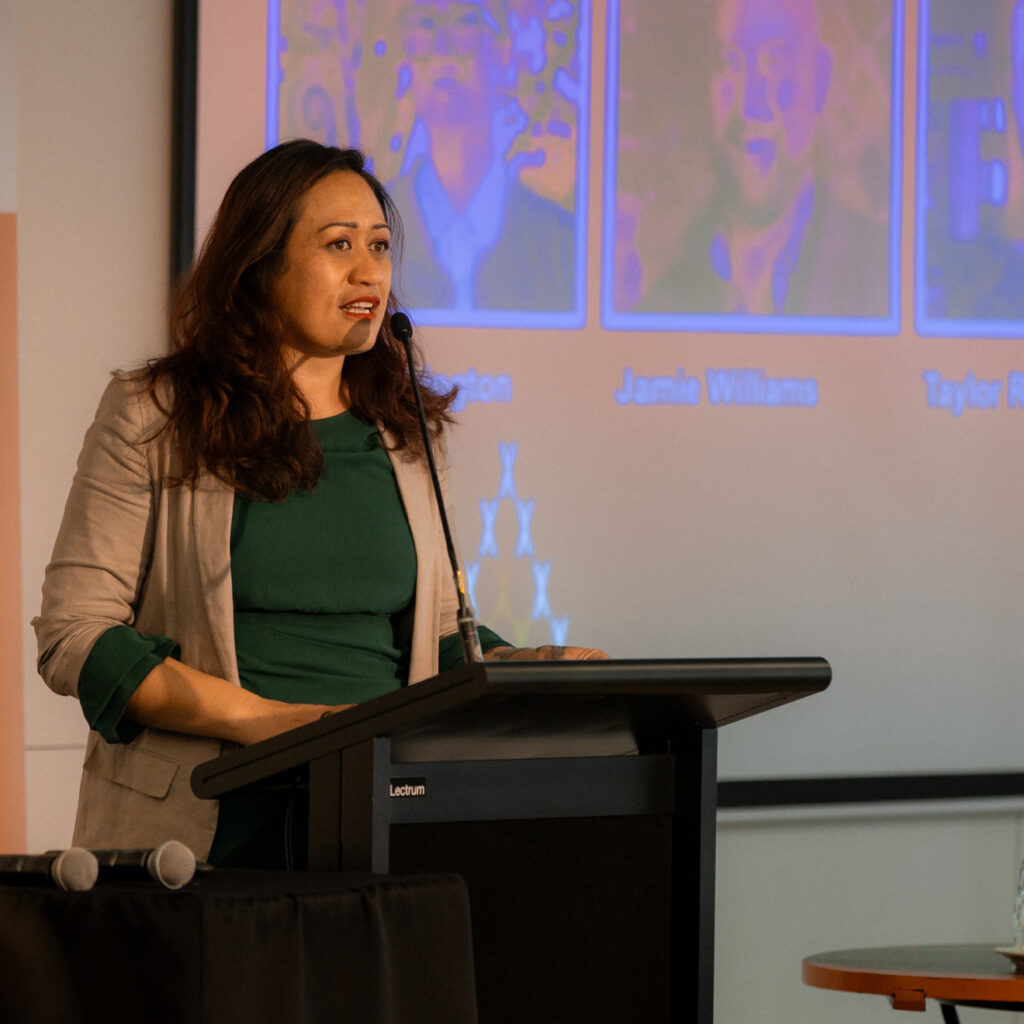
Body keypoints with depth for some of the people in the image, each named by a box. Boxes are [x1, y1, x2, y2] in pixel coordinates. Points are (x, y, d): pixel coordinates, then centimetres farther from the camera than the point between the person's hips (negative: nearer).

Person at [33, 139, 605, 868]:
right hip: (206, 828, -4)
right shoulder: (152, 419, 4)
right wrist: (260, 717, -12)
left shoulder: (403, 436, 18)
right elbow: (76, 633, -1)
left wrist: (541, 673, 4)